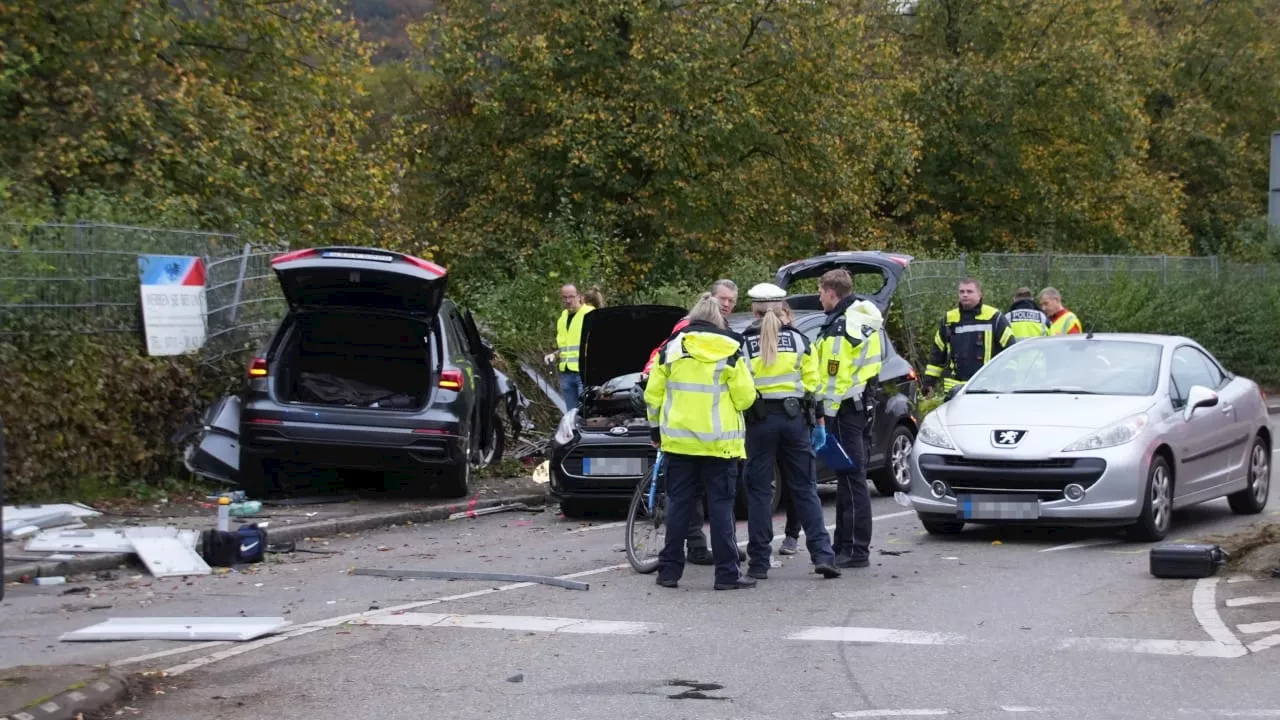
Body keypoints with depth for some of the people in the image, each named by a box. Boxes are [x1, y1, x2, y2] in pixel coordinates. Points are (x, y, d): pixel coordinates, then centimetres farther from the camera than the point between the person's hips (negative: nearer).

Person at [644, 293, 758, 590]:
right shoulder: (730, 352, -4)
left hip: (679, 440, 2)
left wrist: (656, 427, 19)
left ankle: (670, 569, 8)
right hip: (719, 442, -2)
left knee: (679, 503, 9)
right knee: (721, 504, 1)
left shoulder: (671, 348, 2)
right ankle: (727, 573, -2)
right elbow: (745, 397, -6)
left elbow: (653, 394, 6)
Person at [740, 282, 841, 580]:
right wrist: (816, 421, 15)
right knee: (804, 488, 7)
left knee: (759, 491, 4)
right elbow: (811, 382, 6)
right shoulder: (799, 340, 5)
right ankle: (822, 554, -3)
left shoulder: (744, 343, -2)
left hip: (759, 421, -2)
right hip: (794, 418, 2)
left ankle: (759, 562, 3)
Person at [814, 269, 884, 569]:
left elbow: (836, 378, -21)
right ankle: (845, 545, 22)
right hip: (863, 404, 10)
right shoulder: (864, 318, 14)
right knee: (851, 479, 15)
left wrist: (824, 419, -19)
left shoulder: (841, 328, -17)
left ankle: (856, 551, -5)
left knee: (851, 479, -7)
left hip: (847, 407, -10)